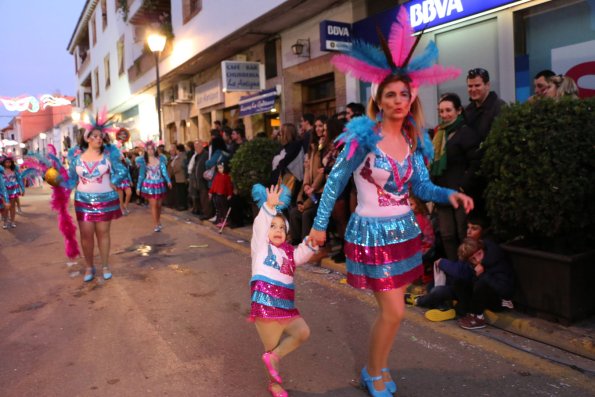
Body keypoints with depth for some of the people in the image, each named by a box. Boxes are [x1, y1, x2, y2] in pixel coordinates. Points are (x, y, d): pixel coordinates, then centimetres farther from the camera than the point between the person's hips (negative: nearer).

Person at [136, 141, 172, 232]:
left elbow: (164, 171, -4)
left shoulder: (160, 159, 0)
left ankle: (158, 221, 31)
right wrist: (138, 187, 1)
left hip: (160, 184, 2)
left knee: (159, 205, 10)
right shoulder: (143, 160, -2)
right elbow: (141, 175, 2)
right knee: (153, 205, -7)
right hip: (149, 185, -2)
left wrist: (168, 181, -19)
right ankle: (156, 224, -1)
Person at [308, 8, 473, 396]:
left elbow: (422, 186, 5)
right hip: (373, 232, -6)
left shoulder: (412, 139, 3)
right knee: (394, 311, -4)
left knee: (390, 309, 15)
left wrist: (450, 194, -15)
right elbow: (336, 181, -9)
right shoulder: (365, 136, -14)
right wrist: (320, 224, -6)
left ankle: (377, 365, 36)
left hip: (404, 230, 6)